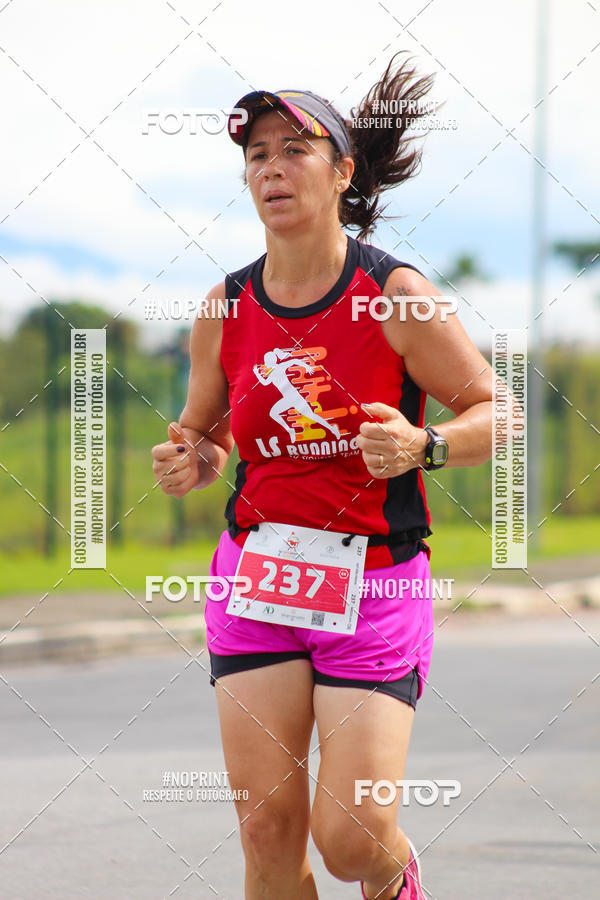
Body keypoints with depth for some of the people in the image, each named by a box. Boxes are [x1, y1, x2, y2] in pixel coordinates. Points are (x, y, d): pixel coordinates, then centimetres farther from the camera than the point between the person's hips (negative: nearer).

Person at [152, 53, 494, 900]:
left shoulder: (397, 297, -9)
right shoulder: (226, 308, 2)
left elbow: (496, 414, -2)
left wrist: (421, 446, -22)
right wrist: (189, 464, -6)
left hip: (375, 584, -3)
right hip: (258, 572, 3)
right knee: (268, 829, -3)